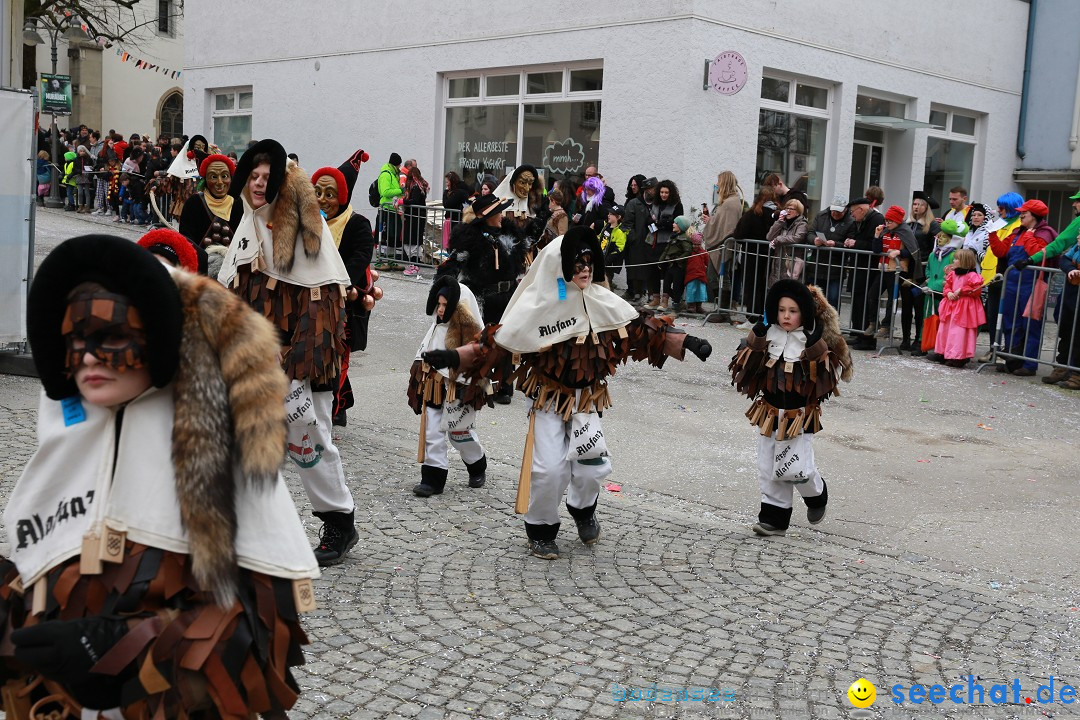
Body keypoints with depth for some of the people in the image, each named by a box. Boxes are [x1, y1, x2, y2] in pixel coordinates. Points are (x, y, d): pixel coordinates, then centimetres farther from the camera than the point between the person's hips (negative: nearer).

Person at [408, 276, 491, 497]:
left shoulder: (468, 328, -15)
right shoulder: (438, 324, 10)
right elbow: (425, 350, 20)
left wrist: (468, 388, -18)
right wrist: (420, 375, 20)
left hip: (457, 389, -7)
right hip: (434, 387, 7)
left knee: (459, 432, 5)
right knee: (432, 431, 2)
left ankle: (478, 468, 31)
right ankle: (432, 478, 6)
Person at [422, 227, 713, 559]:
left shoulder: (602, 301, -5)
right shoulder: (537, 306, -13)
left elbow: (641, 329, -3)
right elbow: (497, 342, -12)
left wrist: (687, 342, -11)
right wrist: (453, 357, -23)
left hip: (587, 399, 3)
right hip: (549, 398, -3)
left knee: (592, 466, 1)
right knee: (549, 469, -6)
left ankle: (583, 509, 36)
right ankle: (541, 530, 21)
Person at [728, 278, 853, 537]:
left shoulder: (816, 341, -9)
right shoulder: (768, 335, 1)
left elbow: (830, 374, -13)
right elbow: (747, 367, 1)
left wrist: (816, 346, -19)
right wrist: (756, 337, -9)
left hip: (800, 417, -4)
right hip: (770, 414, 4)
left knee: (794, 469, -10)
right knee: (769, 469, 8)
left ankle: (817, 495, 23)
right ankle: (774, 518, 20)